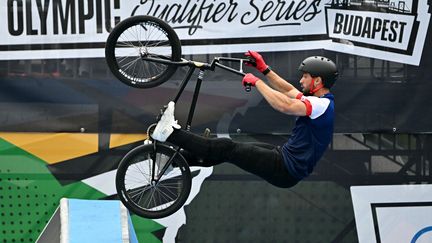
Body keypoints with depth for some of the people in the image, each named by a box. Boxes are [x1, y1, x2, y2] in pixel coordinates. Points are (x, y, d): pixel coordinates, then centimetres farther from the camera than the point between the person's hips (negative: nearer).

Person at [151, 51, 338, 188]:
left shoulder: (322, 104, -20)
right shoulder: (322, 102, 12)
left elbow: (284, 105, -33)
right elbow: (289, 91, 23)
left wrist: (256, 81, -21)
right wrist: (264, 69, 15)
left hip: (286, 171, -9)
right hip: (285, 156, 9)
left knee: (227, 148, -10)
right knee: (228, 147, 8)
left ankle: (170, 133, -6)